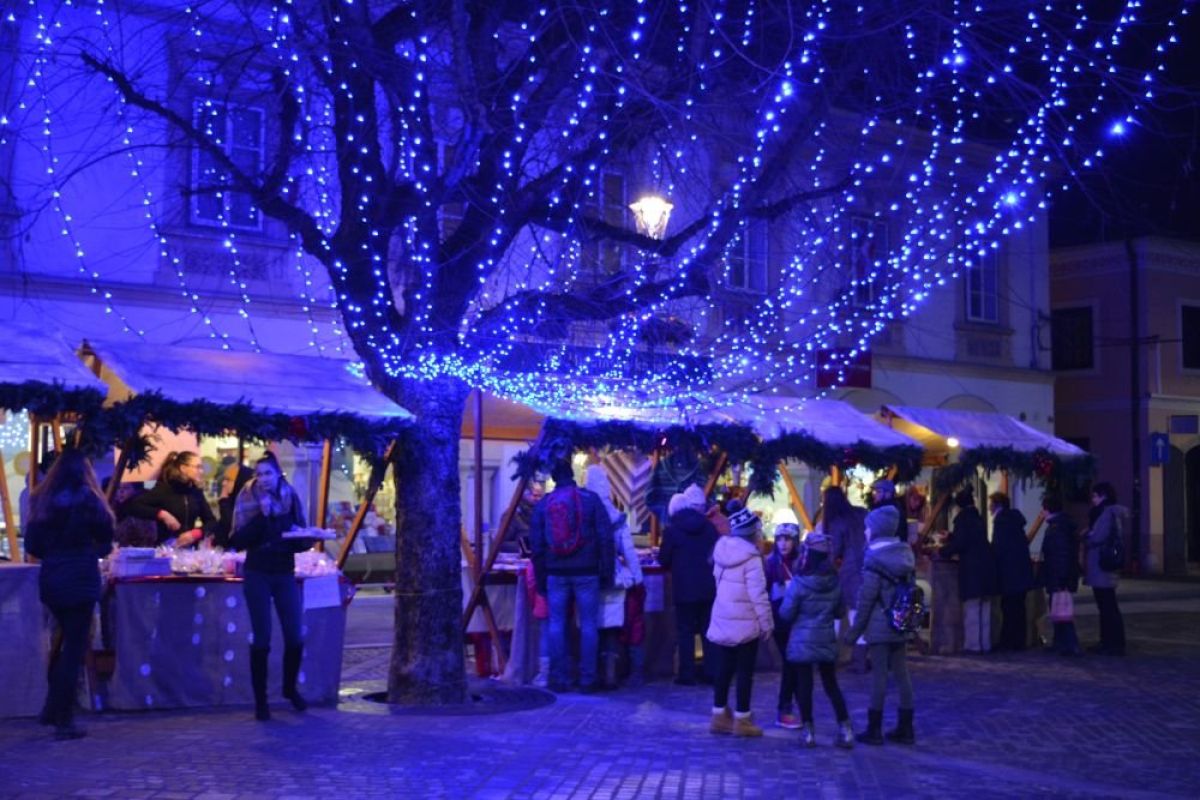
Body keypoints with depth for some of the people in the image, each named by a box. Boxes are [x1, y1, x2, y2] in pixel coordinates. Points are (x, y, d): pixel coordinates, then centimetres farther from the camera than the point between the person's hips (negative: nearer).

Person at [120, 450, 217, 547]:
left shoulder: (196, 492, 10)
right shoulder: (163, 490, -3)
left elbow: (212, 521, 10)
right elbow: (130, 506, -12)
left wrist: (195, 533, -8)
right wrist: (162, 514, -19)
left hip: (189, 549, 4)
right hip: (165, 548, -4)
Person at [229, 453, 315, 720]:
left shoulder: (291, 499, 4)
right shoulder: (247, 501, -4)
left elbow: (301, 541, 11)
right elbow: (239, 542, -13)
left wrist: (305, 538, -12)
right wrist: (261, 515, -20)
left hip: (285, 574, 3)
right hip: (257, 575, -3)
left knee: (295, 637, 2)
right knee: (261, 639, -2)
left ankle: (290, 687, 25)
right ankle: (260, 700, 7)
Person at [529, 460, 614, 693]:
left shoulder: (543, 504, 5)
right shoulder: (590, 498, -2)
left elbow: (536, 544, 6)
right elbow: (605, 538, -5)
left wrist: (540, 578, 13)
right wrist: (607, 572, 0)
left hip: (556, 572, 2)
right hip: (586, 571, -2)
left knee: (556, 624, 7)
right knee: (588, 624, 4)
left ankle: (559, 679, 7)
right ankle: (587, 679, 4)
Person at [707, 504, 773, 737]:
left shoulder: (722, 550, 3)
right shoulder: (752, 558, -17)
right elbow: (758, 595, -17)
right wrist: (767, 623, -8)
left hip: (722, 621, 7)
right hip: (746, 624, -6)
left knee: (723, 670, 13)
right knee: (745, 672, 2)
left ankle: (720, 716, 18)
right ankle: (742, 720, 6)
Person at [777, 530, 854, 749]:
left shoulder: (799, 583, -16)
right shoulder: (835, 582, 0)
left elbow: (786, 614, -11)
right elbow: (839, 612, 10)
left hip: (802, 641, -4)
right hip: (827, 641, 4)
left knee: (804, 685, 4)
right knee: (831, 684, 12)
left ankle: (808, 730, 7)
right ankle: (845, 728, 7)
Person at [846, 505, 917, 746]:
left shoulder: (875, 558, -13)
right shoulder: (905, 553, 7)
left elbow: (866, 599, -14)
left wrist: (855, 630, -7)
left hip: (879, 626, -6)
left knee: (879, 675, -2)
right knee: (902, 674, 9)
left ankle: (874, 730, 4)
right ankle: (905, 728, 14)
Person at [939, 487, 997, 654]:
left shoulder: (963, 518, -8)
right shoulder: (979, 519, 15)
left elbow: (959, 544, -14)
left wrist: (943, 551, 3)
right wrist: (950, 537, 44)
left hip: (971, 568, -7)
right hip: (986, 566, 7)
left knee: (971, 607, -2)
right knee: (984, 608, 11)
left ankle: (973, 644, -2)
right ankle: (985, 643, 14)